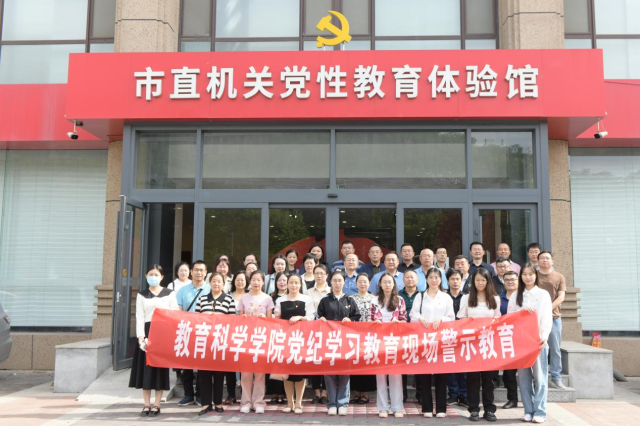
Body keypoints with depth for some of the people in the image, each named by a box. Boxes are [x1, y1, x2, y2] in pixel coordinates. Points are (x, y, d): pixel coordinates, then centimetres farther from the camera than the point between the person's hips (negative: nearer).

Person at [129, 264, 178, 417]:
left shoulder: (169, 294, 5)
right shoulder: (141, 295, 9)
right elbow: (139, 317, 1)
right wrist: (141, 337, -12)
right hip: (146, 333, 2)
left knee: (160, 369, 1)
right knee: (145, 369, 2)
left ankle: (156, 405, 9)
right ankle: (147, 405, 10)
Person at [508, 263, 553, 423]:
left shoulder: (543, 294, 5)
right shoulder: (515, 296, 12)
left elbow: (546, 318, -3)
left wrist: (544, 336, -16)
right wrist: (522, 311, -11)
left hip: (538, 340, -2)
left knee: (539, 376, -2)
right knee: (524, 376, 3)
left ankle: (539, 412, 4)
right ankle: (528, 410, 10)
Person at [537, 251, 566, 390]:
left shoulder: (559, 277, 9)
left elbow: (561, 297, 1)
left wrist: (549, 308, -14)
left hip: (554, 317, 1)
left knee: (555, 349, 4)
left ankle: (556, 378, 12)